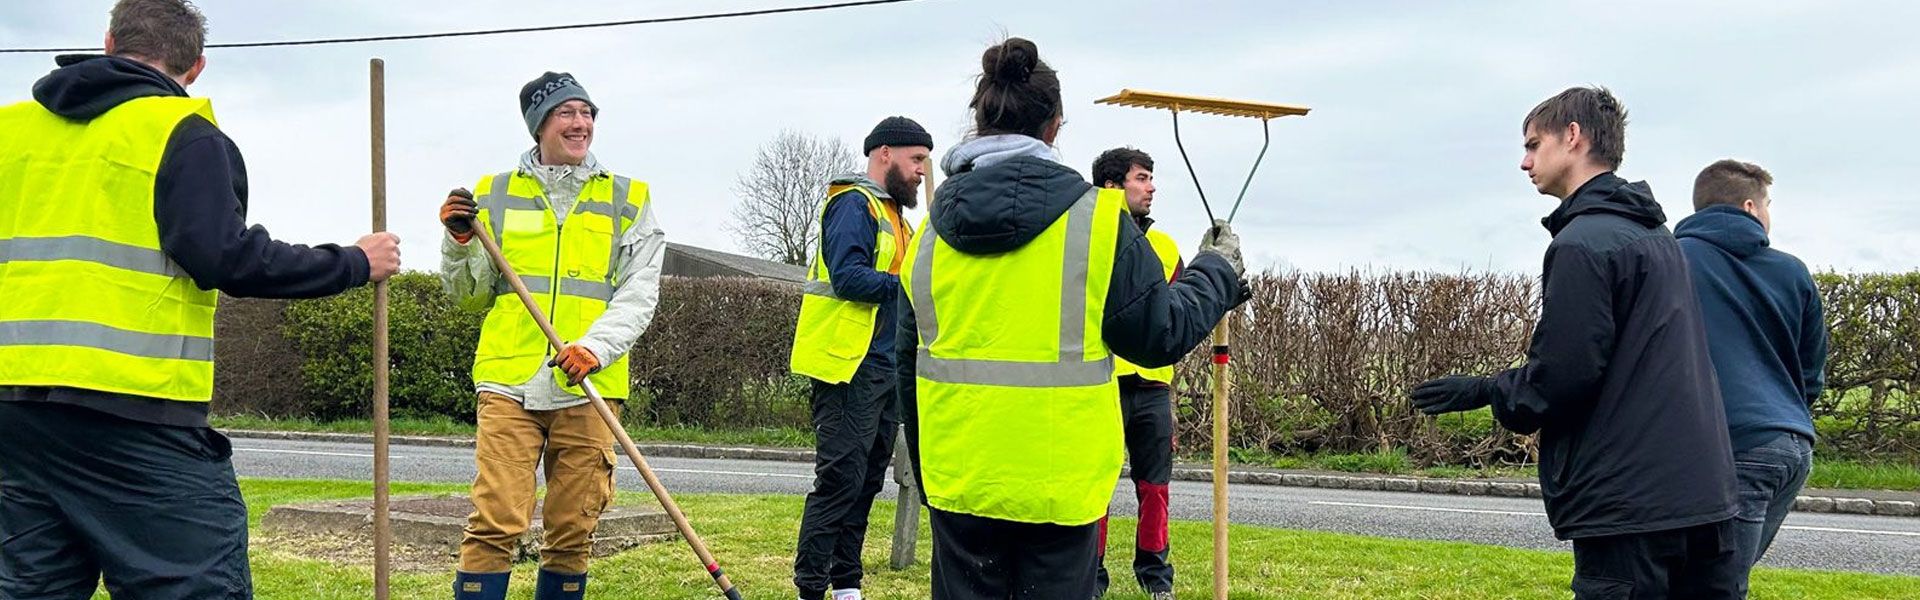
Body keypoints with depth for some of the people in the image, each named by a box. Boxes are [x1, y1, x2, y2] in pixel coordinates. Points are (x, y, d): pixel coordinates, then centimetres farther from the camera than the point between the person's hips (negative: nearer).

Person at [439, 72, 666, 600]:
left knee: (572, 532, 5)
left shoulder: (627, 200, 11)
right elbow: (470, 294, 15)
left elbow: (639, 293, 2)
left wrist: (596, 346, -14)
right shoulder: (494, 195, 11)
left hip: (589, 388, 1)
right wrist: (461, 242, -4)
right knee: (495, 524, -9)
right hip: (510, 382, -1)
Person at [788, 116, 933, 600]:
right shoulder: (854, 204, -10)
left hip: (884, 368, 10)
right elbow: (848, 276, -22)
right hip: (850, 366, -10)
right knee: (840, 481, -10)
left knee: (866, 482, 12)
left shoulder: (893, 212, 21)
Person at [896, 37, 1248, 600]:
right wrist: (1218, 270, 16)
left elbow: (909, 361, 12)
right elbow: (1163, 333, -3)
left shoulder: (934, 227, 5)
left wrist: (926, 475, 23)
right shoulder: (1096, 218, -8)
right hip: (1059, 483, -3)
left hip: (958, 480, 3)